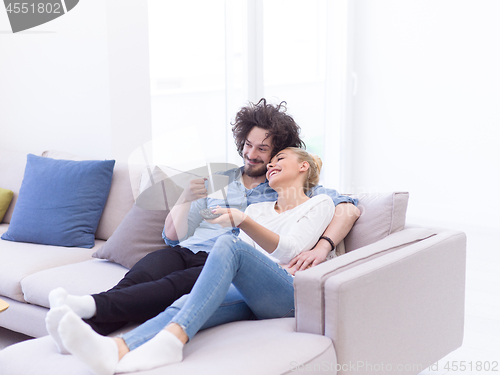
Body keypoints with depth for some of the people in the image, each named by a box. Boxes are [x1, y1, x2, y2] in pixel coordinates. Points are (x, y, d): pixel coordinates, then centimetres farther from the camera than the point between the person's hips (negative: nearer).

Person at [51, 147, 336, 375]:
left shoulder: (320, 204, 16)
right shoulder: (258, 208, 33)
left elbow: (287, 250, -3)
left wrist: (243, 221, -19)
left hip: (285, 295, -4)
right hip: (246, 297, 5)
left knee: (229, 244, -32)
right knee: (183, 305, -27)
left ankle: (171, 339, -51)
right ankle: (116, 350, -55)